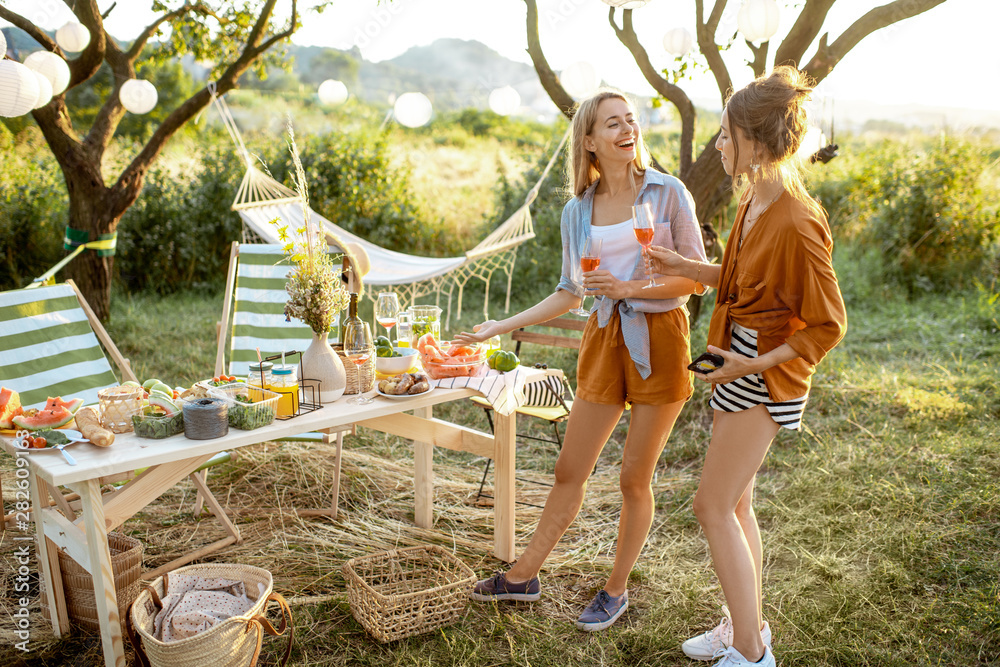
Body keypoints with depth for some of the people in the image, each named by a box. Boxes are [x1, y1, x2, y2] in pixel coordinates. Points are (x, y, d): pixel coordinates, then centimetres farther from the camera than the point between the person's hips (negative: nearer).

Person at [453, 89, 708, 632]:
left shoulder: (667, 193, -4)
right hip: (605, 340, 3)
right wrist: (500, 327, 9)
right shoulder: (577, 211, 6)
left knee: (635, 478, 6)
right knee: (570, 470, 10)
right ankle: (523, 576, 26)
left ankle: (615, 590, 26)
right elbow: (570, 293, 13)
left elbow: (697, 275, -5)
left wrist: (630, 287, -18)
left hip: (659, 341, -3)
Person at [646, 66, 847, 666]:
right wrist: (682, 267, 7)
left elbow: (827, 326, -17)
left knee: (714, 506, -2)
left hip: (769, 375, -9)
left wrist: (754, 365, -21)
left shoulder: (798, 224, -24)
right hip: (739, 361, 9)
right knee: (736, 504, 17)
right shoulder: (755, 201, 4)